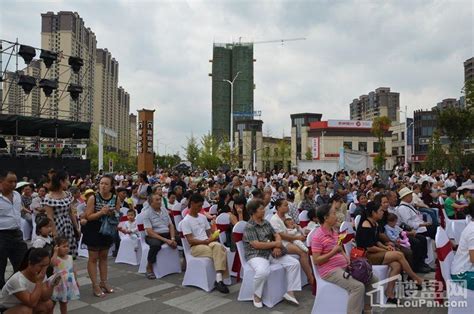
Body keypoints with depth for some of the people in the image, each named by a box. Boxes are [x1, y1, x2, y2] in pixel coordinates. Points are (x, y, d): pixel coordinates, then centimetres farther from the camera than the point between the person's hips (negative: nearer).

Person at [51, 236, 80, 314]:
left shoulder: (70, 257, 1)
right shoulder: (56, 258, -16)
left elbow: (73, 270, 10)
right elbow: (52, 262, -43)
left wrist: (76, 280, 13)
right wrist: (55, 252, -35)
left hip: (69, 283, 6)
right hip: (58, 284, -5)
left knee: (64, 302, 21)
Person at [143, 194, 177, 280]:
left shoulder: (164, 209, 8)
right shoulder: (147, 213, -9)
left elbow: (171, 225, 10)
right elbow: (150, 232, -17)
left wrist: (172, 238, -8)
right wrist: (165, 240, -25)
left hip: (167, 234, 6)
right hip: (153, 236, -6)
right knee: (156, 244, -39)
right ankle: (149, 267, -14)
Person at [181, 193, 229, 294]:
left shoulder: (203, 217, 16)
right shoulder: (186, 221, -4)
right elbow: (190, 240, -11)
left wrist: (212, 237, -6)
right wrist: (206, 241, -20)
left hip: (208, 242, 5)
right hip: (195, 247, -5)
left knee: (218, 246, -33)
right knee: (220, 251, -29)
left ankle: (219, 279, -36)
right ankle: (219, 279, -19)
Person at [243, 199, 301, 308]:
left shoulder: (266, 223, 12)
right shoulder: (249, 227, -10)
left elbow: (277, 235, 13)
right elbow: (256, 245, -18)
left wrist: (277, 247, -9)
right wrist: (275, 244, -12)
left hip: (271, 253, 7)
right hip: (256, 255, -7)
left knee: (294, 263, -5)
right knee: (263, 272, -38)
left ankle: (290, 292, 3)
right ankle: (257, 296, -10)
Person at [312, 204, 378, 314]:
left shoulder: (335, 231, 12)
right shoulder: (318, 236, -16)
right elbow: (316, 260, -18)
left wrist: (349, 260, 0)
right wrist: (333, 252, -26)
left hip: (344, 266, 9)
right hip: (330, 271, -9)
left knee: (373, 279, 7)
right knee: (358, 286, -27)